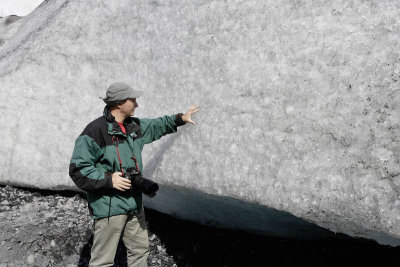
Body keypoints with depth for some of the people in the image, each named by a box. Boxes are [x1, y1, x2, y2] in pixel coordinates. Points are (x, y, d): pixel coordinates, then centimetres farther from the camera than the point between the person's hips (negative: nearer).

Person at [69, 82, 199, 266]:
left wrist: (180, 118, 30)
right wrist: (108, 179, -24)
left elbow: (156, 126, 30)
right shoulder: (95, 131, -18)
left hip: (134, 205, 8)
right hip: (109, 208, -8)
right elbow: (78, 169, -17)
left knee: (140, 250, 21)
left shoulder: (135, 126, 8)